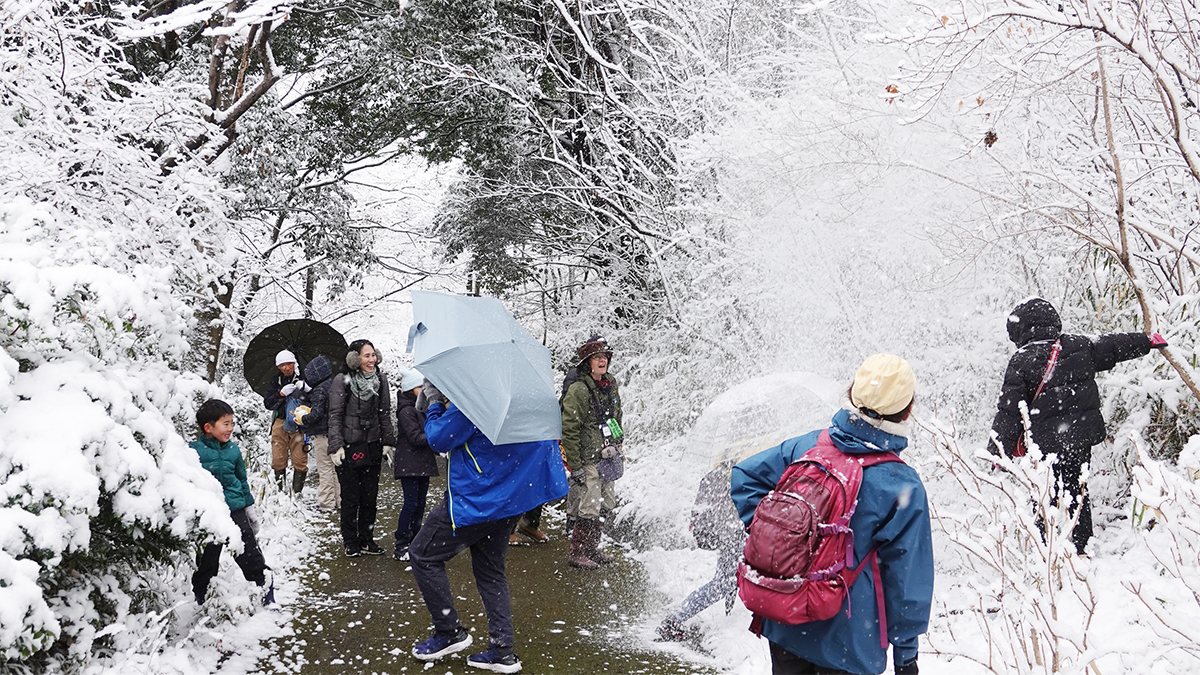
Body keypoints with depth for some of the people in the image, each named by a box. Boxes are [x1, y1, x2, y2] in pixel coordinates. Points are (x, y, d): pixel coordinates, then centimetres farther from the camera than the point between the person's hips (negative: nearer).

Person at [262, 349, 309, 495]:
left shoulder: (302, 380, 5)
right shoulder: (276, 382, 13)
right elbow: (267, 403, 6)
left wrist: (306, 389, -19)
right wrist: (281, 394, -11)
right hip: (280, 422, 3)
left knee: (300, 459, -8)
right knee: (278, 459, 2)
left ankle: (297, 492, -4)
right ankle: (280, 491, 11)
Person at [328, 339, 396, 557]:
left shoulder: (380, 379, 3)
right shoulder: (342, 382, -10)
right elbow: (335, 416, -8)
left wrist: (388, 441, 8)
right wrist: (336, 445, -15)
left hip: (372, 447, 4)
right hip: (348, 448, -4)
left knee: (370, 496, 9)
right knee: (350, 497, 2)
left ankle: (367, 539, 22)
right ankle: (350, 542, 15)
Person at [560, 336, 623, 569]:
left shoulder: (611, 386, 8)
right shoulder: (578, 390, -16)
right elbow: (569, 430, -16)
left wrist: (617, 449, 20)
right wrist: (575, 465, -17)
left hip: (606, 459, 8)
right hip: (586, 460, -8)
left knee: (605, 504, 14)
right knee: (587, 508, -5)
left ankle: (591, 548, 28)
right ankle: (577, 553, 10)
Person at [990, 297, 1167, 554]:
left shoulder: (1021, 362, -10)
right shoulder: (1079, 346, 4)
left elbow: (1010, 410, -11)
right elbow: (1112, 347, 19)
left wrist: (1000, 448, -9)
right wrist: (1147, 341, 36)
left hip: (1047, 441, -5)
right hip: (1083, 435, 5)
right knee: (1076, 490, 17)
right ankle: (1081, 548, 24)